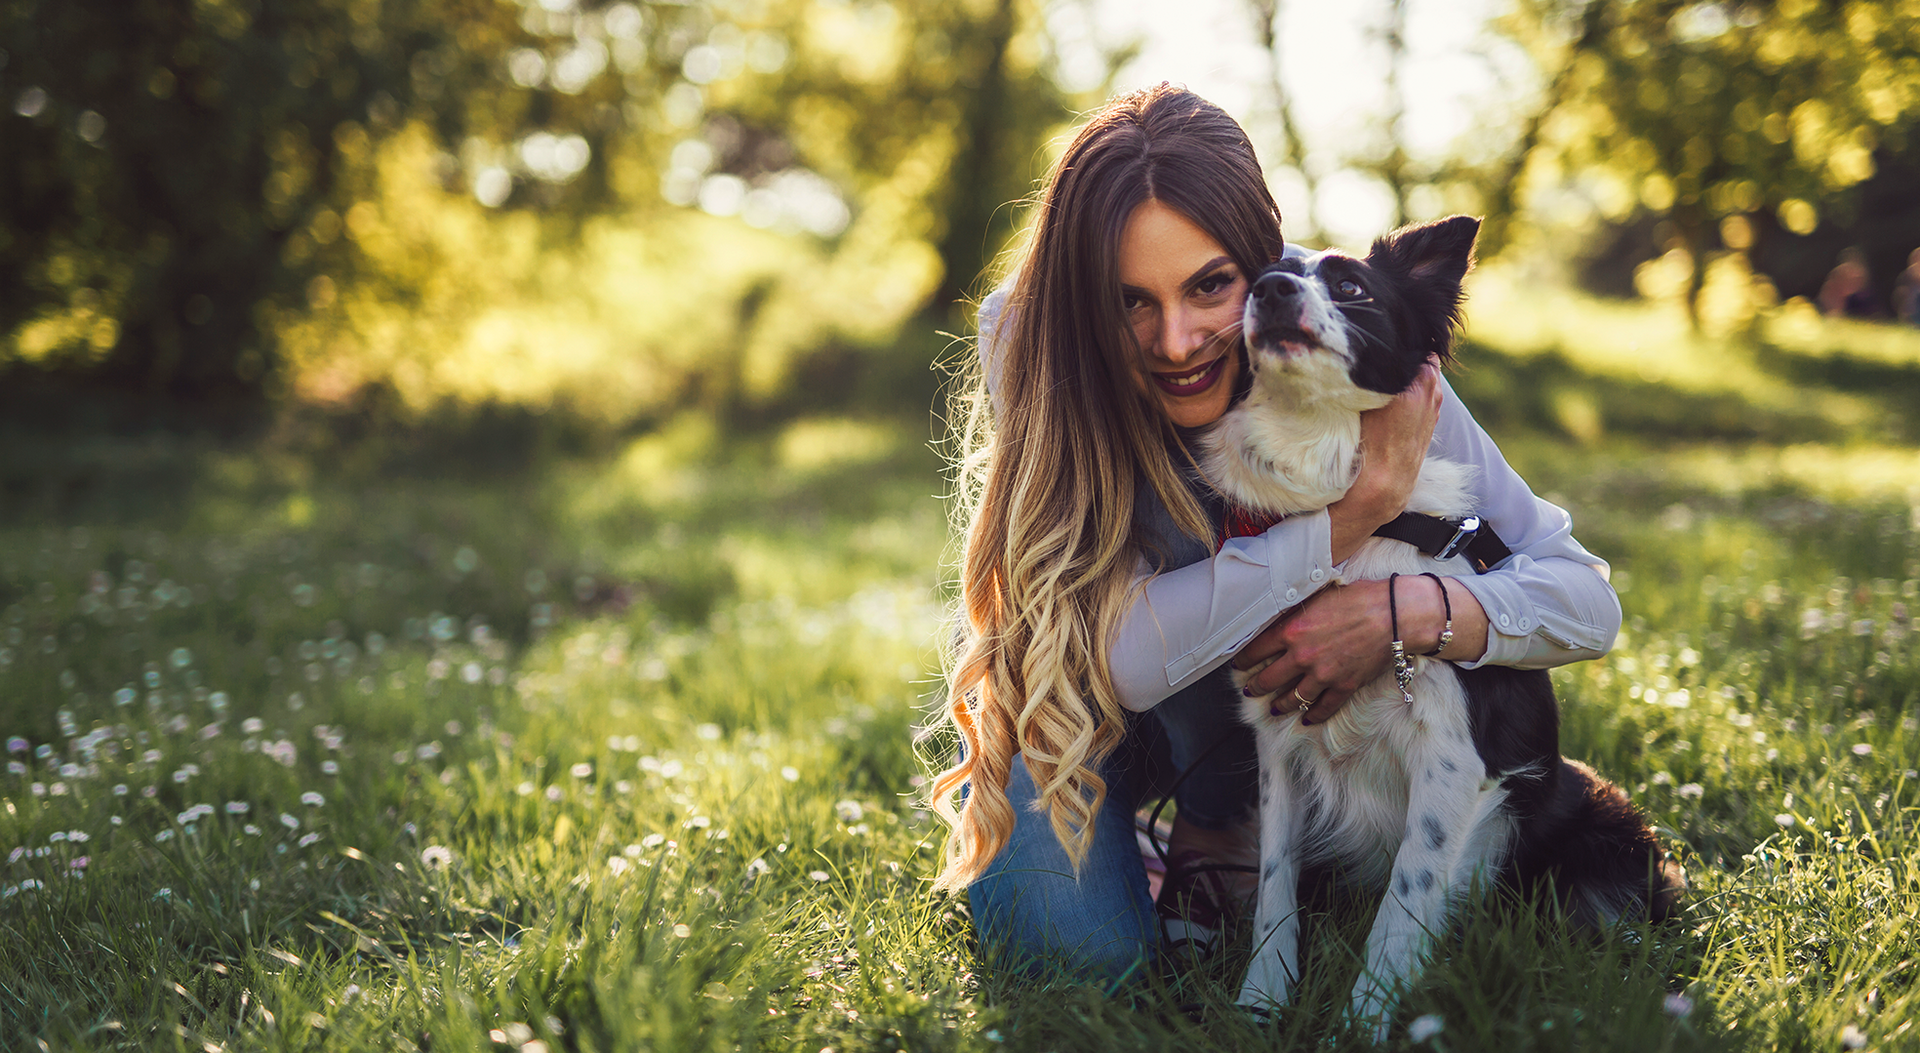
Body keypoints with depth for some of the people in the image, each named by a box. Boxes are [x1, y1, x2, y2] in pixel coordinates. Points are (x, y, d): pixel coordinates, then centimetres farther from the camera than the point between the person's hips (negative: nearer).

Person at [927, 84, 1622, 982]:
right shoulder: (1027, 343, -30)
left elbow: (1585, 599, -23)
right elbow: (1116, 656, -38)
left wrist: (1404, 611, -42)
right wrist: (1347, 519, -42)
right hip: (1064, 702, -1)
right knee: (1070, 942, -26)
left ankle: (1216, 826, -4)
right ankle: (1001, 818, 9)